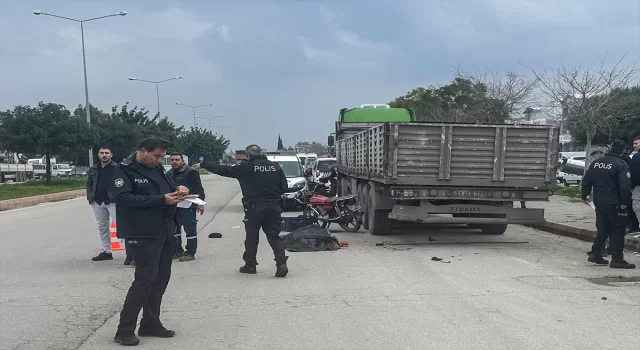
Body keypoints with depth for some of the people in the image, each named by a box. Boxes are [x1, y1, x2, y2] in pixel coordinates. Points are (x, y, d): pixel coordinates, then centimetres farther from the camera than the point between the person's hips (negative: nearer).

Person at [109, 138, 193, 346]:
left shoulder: (157, 169, 12)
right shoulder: (124, 170, -10)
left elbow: (169, 188, 22)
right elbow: (123, 198, -23)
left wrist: (178, 190, -4)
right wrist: (161, 199, -25)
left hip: (165, 231, 8)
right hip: (143, 234, -8)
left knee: (161, 278, 12)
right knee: (145, 279, -9)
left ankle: (150, 324, 25)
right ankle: (124, 330, 3)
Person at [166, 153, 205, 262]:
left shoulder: (190, 172, -8)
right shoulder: (169, 174, 15)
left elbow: (198, 188, -11)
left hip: (188, 206, -7)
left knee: (190, 229, -3)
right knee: (174, 230, 13)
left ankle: (190, 253, 3)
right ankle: (177, 251, 25)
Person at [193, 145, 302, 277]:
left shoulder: (246, 167, -4)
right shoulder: (275, 166, 6)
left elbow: (223, 170, 1)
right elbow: (284, 188, 3)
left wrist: (202, 165, 10)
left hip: (254, 208, -3)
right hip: (274, 207, 3)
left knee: (251, 237, 12)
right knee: (274, 236, 6)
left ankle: (250, 264, 20)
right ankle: (281, 263, -8)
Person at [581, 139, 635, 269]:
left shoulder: (596, 162, 7)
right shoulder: (621, 164, -13)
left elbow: (586, 181, 11)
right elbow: (625, 186, -20)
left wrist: (585, 196, 20)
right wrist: (625, 202, -11)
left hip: (599, 203, 6)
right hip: (615, 204, -6)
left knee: (602, 229, 17)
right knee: (617, 231, 2)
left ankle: (595, 254, 19)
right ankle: (617, 259, 3)